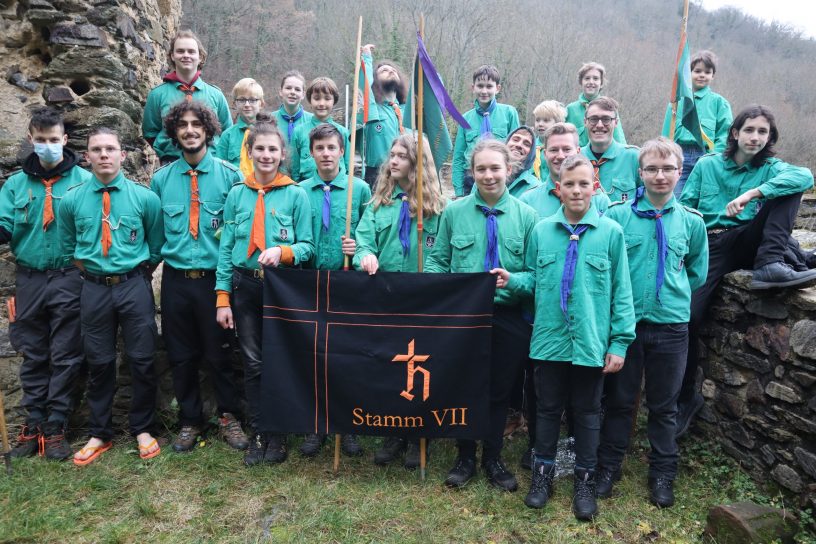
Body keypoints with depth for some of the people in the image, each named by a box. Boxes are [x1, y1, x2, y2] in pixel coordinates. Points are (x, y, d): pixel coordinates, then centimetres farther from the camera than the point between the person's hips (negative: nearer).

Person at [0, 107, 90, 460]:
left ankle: (56, 427, 15)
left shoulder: (83, 180, -3)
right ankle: (34, 423, 23)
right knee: (33, 356, 12)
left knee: (65, 357, 5)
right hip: (29, 281, 3)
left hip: (69, 280, -3)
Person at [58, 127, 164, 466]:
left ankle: (143, 430, 22)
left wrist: (136, 278, 4)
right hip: (94, 289, 2)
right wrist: (92, 274, 7)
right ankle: (99, 434, 25)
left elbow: (156, 247, 5)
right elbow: (69, 249, 13)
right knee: (99, 362, 10)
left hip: (134, 287, -1)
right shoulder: (71, 200, 1)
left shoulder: (144, 197, -3)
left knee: (141, 361, 4)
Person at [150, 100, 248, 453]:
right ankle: (190, 421, 29)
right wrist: (162, 253, 4)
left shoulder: (230, 175, -1)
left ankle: (229, 417, 24)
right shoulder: (161, 179, 7)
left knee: (219, 353, 5)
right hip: (175, 279, 3)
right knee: (181, 355, 12)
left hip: (214, 277, -3)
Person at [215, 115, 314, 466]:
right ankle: (259, 434, 21)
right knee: (253, 364, 7)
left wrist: (282, 252, -22)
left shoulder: (296, 195, -1)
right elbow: (226, 248, 5)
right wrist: (222, 298, 0)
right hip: (245, 286, 2)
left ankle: (278, 435, 21)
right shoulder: (237, 194, 5)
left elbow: (307, 246, -1)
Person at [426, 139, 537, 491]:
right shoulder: (454, 212, 0)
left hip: (508, 315, 0)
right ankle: (465, 458, 33)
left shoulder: (525, 215, -1)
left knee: (500, 391, 13)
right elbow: (438, 261, 4)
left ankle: (493, 459, 34)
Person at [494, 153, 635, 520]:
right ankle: (543, 472, 32)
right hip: (550, 340, 2)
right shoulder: (541, 231, 2)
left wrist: (620, 342, -6)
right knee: (547, 409, 15)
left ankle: (584, 479, 30)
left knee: (587, 413, 13)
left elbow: (621, 292, -3)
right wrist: (511, 280, -13)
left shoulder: (610, 232, -4)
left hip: (591, 343, -1)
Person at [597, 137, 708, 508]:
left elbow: (697, 273, 15)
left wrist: (671, 293, 7)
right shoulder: (617, 216, -4)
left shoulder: (692, 222, 2)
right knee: (619, 400, 11)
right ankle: (608, 466, 28)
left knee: (664, 405, 13)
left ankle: (663, 473, 31)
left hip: (671, 325, 1)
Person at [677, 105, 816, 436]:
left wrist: (752, 193, -28)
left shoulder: (770, 168, 8)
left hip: (745, 243, 1)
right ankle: (686, 396, 0)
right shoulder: (707, 165, 11)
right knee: (689, 315, -18)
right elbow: (684, 207, 10)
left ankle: (769, 266, -26)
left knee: (788, 189, -13)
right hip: (710, 245, -1)